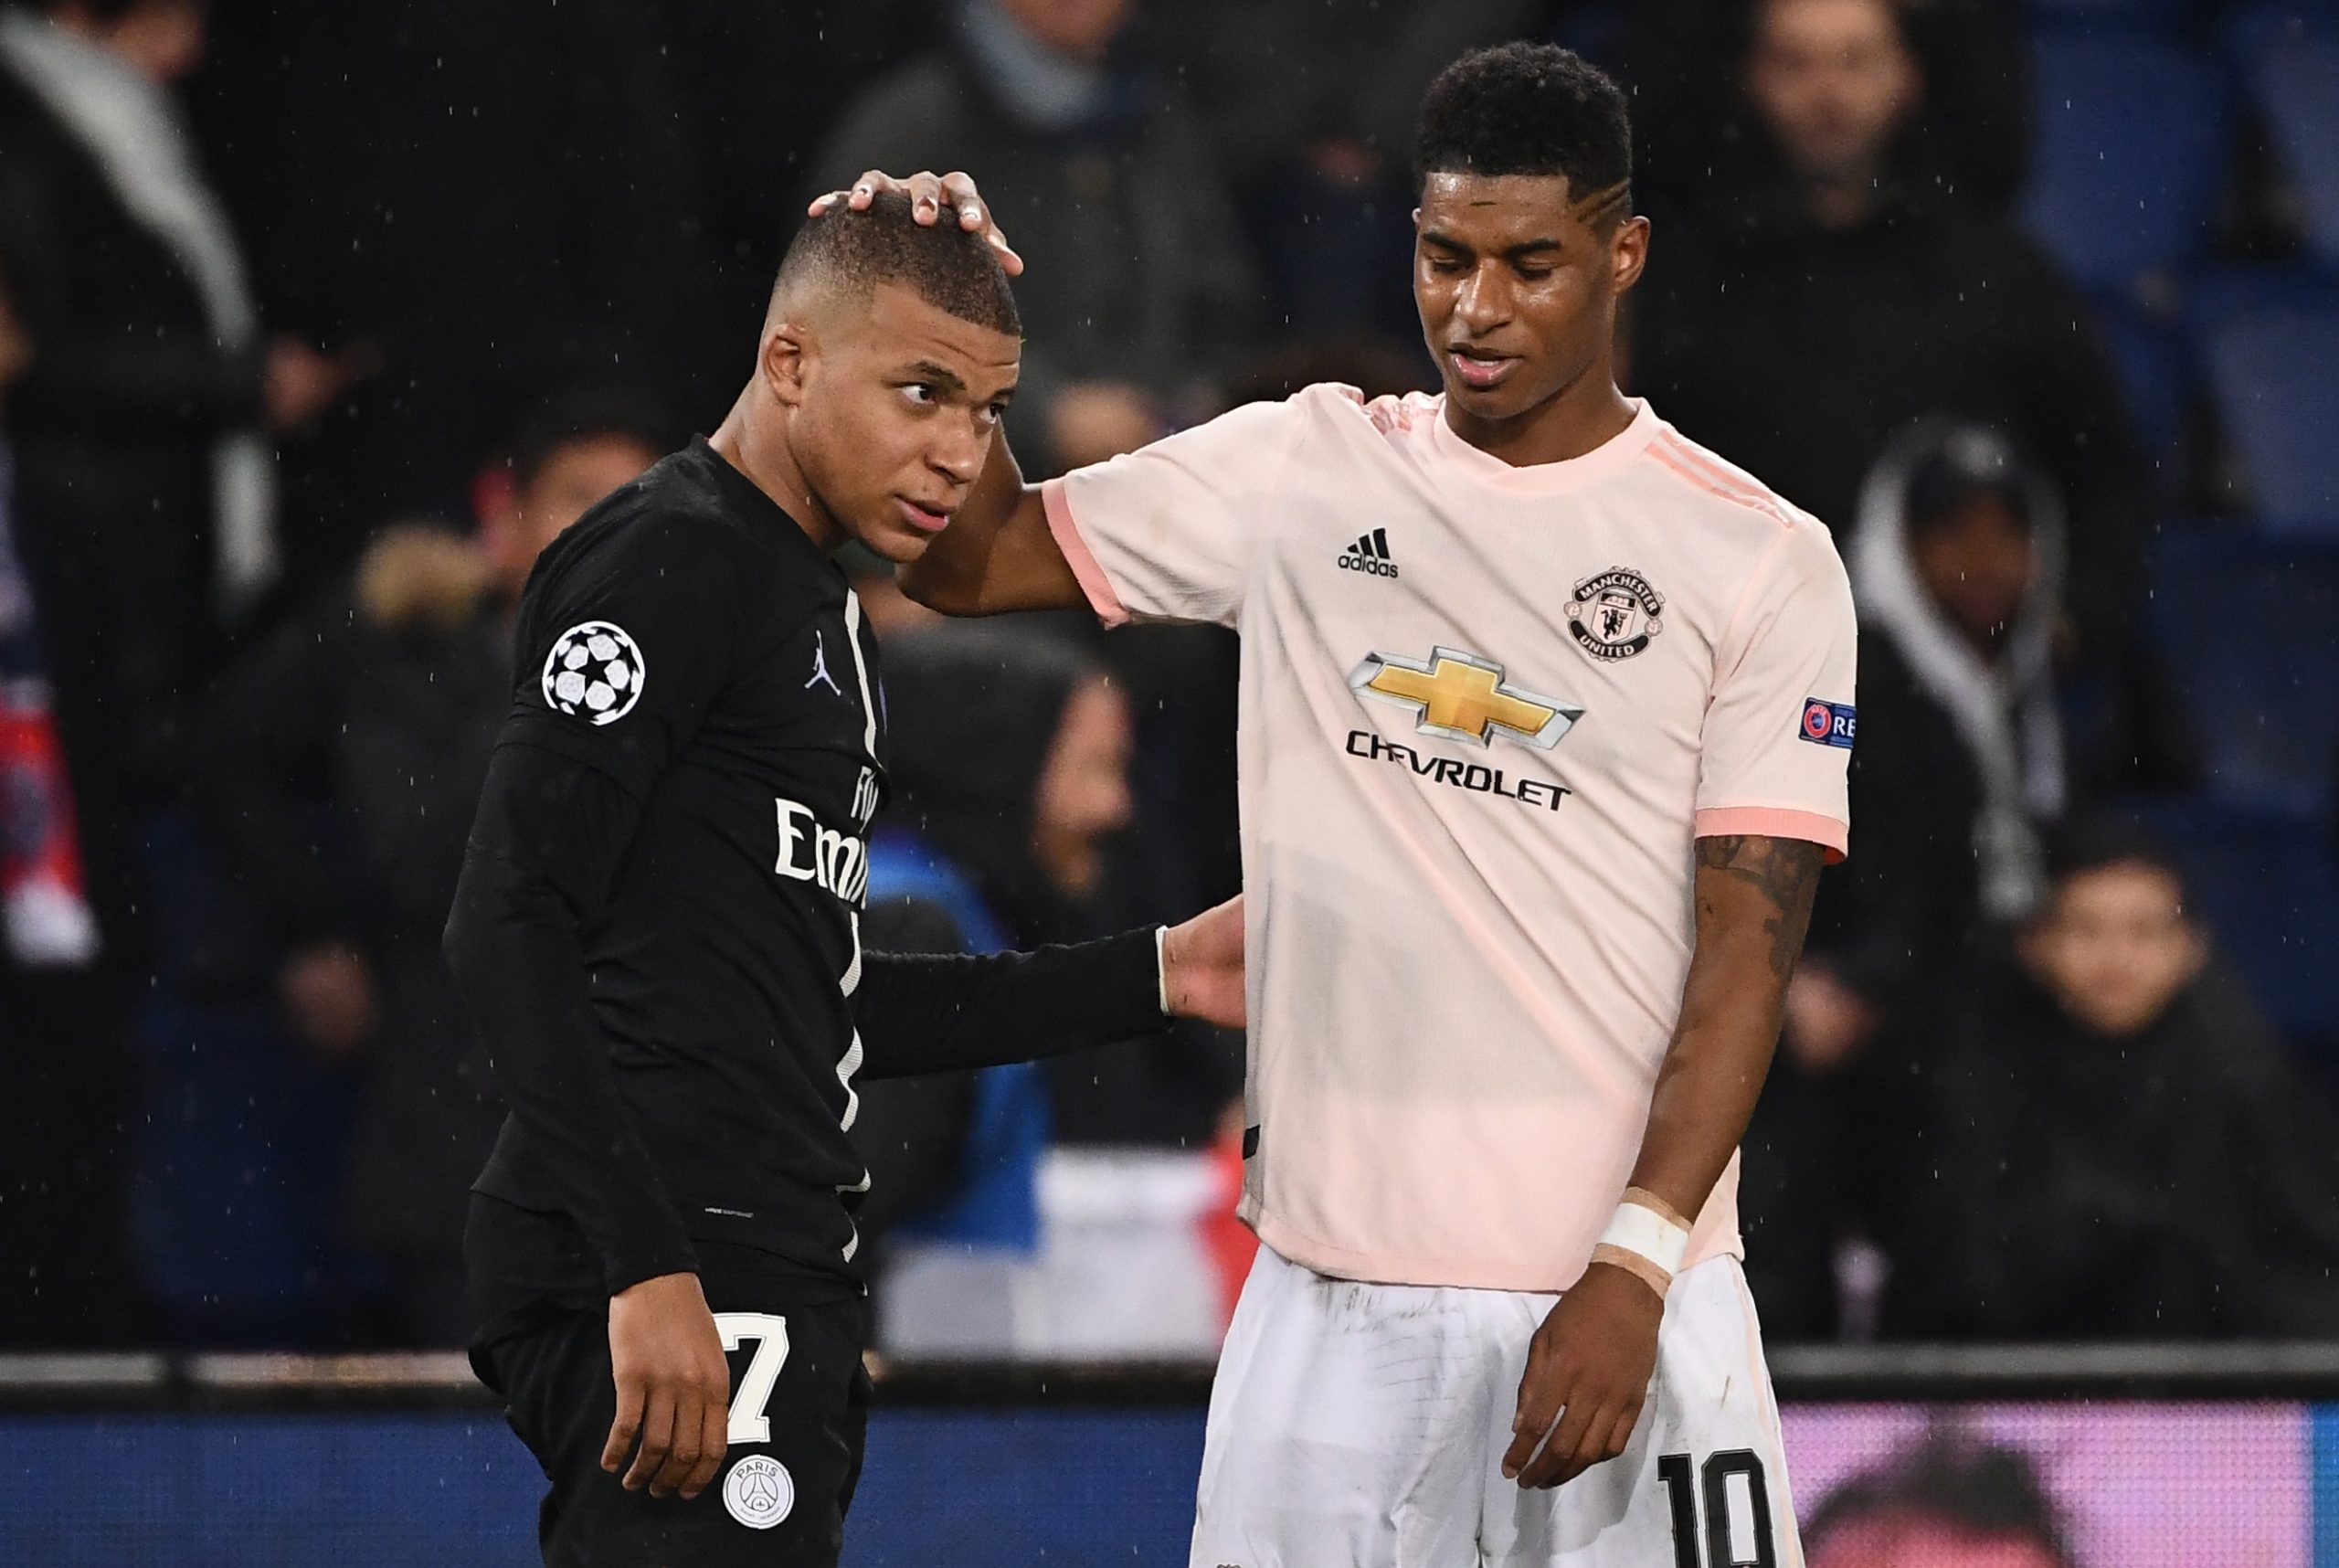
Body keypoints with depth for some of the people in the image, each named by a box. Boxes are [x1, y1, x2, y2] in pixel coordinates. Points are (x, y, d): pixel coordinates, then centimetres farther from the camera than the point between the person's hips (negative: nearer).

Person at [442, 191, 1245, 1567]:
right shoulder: (669, 560, -9)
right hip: (676, 1294, -10)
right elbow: (512, 927, -18)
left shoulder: (825, 612, 22)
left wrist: (1156, 977, 25)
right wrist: (647, 1267, -24)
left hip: (774, 1286, 10)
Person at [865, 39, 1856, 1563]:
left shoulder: (1763, 562, 0)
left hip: (1617, 1289, -3)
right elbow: (975, 558, 14)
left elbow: (1748, 946, -6)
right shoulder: (1302, 472, 10)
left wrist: (1634, 1273, -16)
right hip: (1329, 1295, 3)